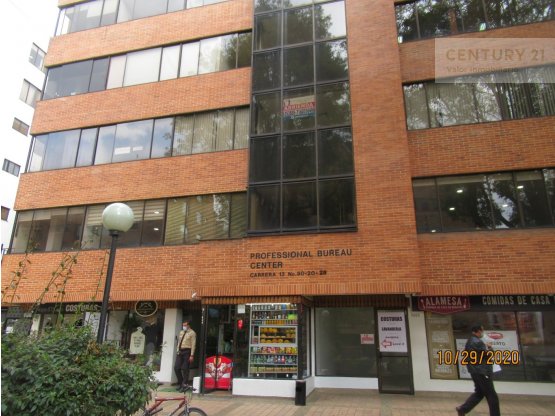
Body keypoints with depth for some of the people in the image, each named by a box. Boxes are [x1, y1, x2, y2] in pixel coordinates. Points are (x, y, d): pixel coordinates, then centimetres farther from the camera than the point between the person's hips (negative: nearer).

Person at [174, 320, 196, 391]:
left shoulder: (192, 333, -4)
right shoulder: (181, 332, 18)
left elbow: (193, 345, -10)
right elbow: (179, 342, 20)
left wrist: (192, 355, -16)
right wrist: (178, 351, 10)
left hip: (187, 351, -6)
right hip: (180, 352, 6)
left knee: (185, 369, -4)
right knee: (176, 368, 4)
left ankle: (184, 385, 7)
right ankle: (180, 383, 22)